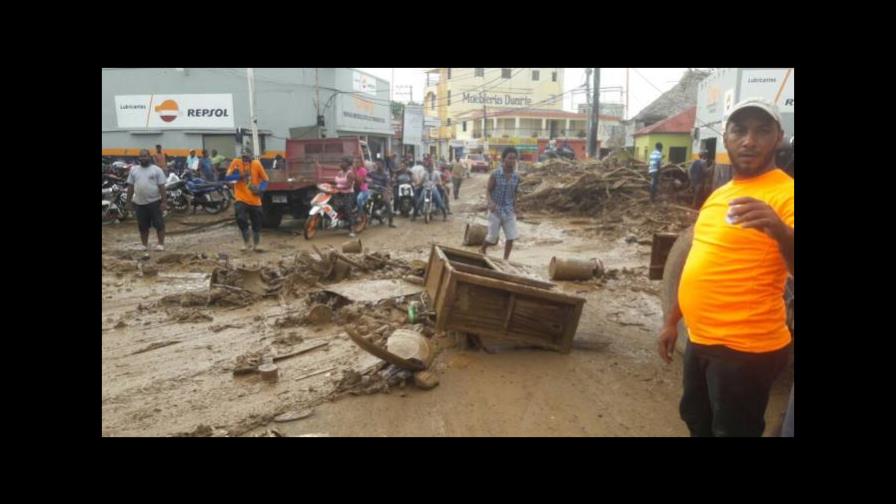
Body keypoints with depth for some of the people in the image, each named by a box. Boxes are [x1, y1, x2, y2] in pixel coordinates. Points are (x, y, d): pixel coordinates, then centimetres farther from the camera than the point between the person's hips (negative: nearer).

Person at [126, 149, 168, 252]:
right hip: (139, 203, 4)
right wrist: (129, 201, 8)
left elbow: (161, 186, -6)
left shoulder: (157, 170, -2)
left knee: (159, 224, 0)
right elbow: (130, 186, 11)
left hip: (155, 202, -4)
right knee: (142, 226, 11)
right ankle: (145, 245, 20)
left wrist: (164, 202, -11)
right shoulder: (134, 170, 9)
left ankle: (161, 244, 8)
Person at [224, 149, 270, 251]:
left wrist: (260, 189, -16)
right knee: (241, 219, -20)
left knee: (257, 224, 8)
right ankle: (246, 243, 1)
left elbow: (265, 180, 2)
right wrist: (240, 176, -21)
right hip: (241, 199, -1)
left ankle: (255, 245, 27)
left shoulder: (257, 164, -3)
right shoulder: (236, 163, -3)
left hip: (255, 200, 1)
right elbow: (227, 177, -7)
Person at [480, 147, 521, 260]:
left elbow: (515, 193, 11)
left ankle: (505, 260, 14)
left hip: (509, 211, 4)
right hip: (495, 211, -3)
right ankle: (482, 250, 34)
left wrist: (515, 210, 12)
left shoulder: (516, 176, -1)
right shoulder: (495, 174, -12)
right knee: (493, 239, 3)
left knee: (511, 237, -2)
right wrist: (490, 202, -27)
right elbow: (488, 191, -8)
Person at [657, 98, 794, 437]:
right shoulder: (719, 194, 11)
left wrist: (779, 230, -45)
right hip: (701, 339, 8)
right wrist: (672, 321, 19)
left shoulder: (785, 194, -14)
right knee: (696, 421, 24)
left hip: (744, 349, -8)